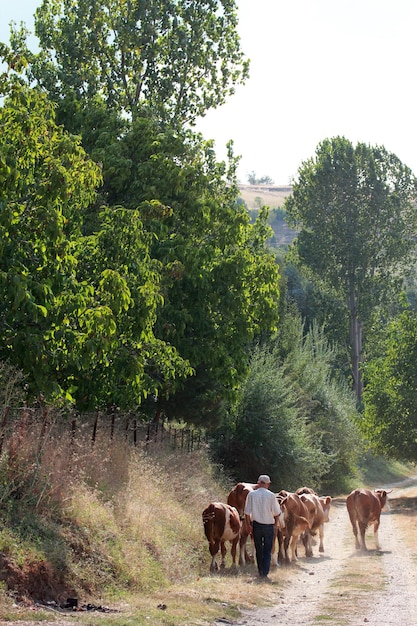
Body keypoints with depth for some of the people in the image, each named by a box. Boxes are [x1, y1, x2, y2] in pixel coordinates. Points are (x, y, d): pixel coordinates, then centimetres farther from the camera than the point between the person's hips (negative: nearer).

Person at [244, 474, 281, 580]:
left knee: (258, 550, 16)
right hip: (269, 525, -2)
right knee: (267, 551, 4)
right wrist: (275, 523, 14)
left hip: (256, 524, 2)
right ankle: (265, 573, -5)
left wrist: (248, 525, 7)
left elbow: (247, 512, -3)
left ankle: (260, 572, 22)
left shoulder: (251, 494, -5)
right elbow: (276, 513, -3)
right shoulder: (271, 495, -10)